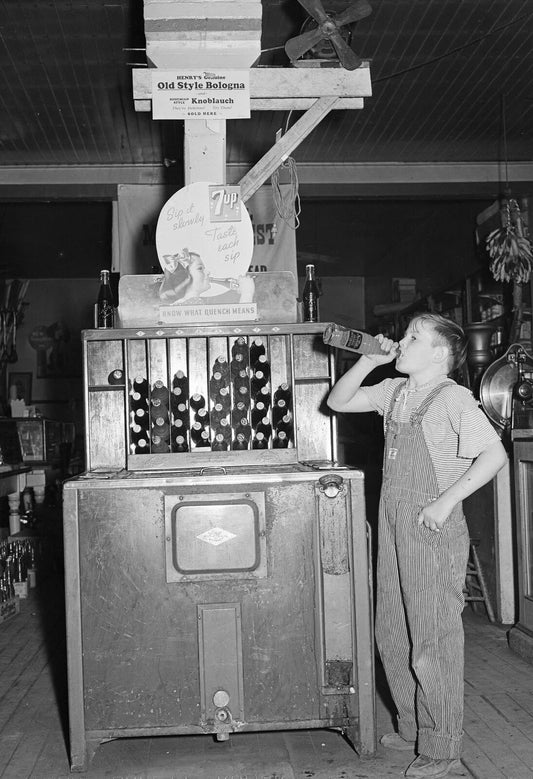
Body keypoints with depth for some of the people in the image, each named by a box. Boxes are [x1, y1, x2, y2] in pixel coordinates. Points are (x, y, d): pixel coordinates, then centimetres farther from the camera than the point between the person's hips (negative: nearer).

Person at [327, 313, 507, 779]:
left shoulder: (453, 398, -11)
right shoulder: (393, 391, 10)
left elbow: (494, 455, -16)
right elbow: (338, 402, 16)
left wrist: (447, 500, -19)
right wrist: (369, 361, 4)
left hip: (434, 531, -8)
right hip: (393, 528, 8)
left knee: (432, 642, 0)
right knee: (392, 635, 16)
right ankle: (413, 729, 33)